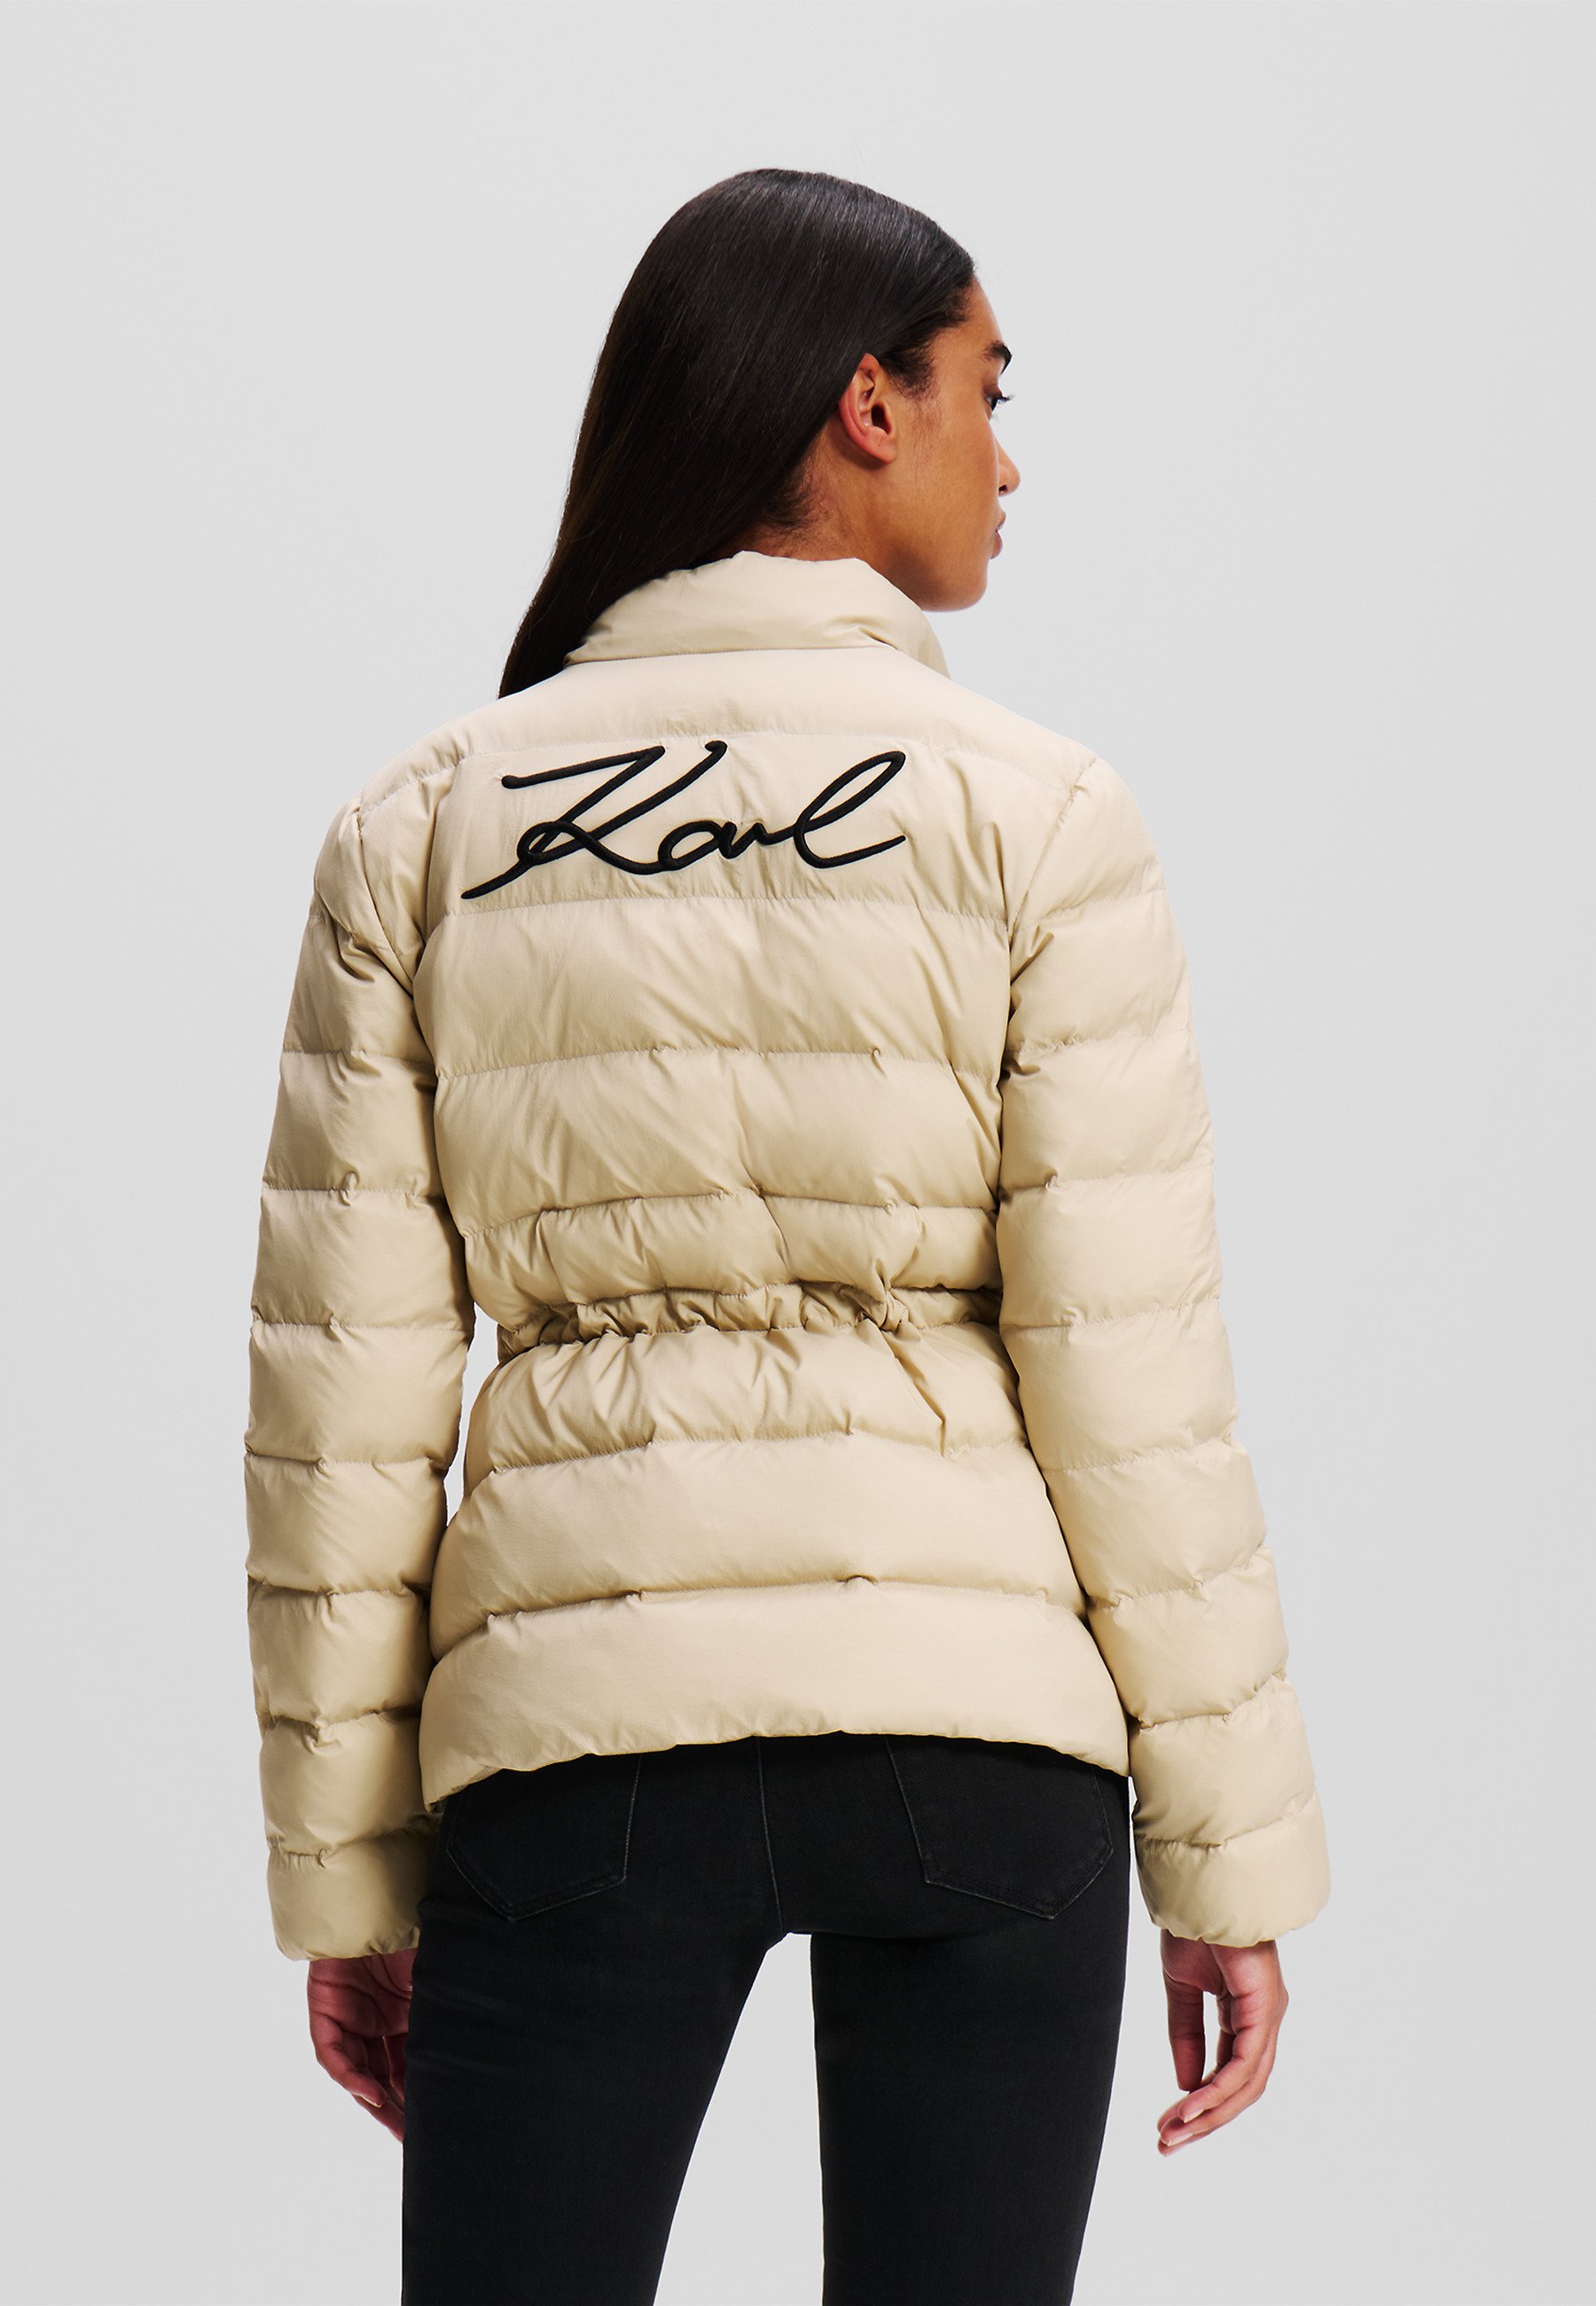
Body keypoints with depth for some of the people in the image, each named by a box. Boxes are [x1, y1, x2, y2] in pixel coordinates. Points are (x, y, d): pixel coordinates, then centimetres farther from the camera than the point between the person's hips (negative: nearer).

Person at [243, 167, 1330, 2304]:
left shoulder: (426, 823, 6)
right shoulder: (1034, 815, -1)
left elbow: (348, 1387, 4)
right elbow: (1131, 1365, -5)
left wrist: (345, 1873, 10)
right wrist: (1231, 1857, 2)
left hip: (583, 1716, 1)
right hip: (976, 1704, -1)